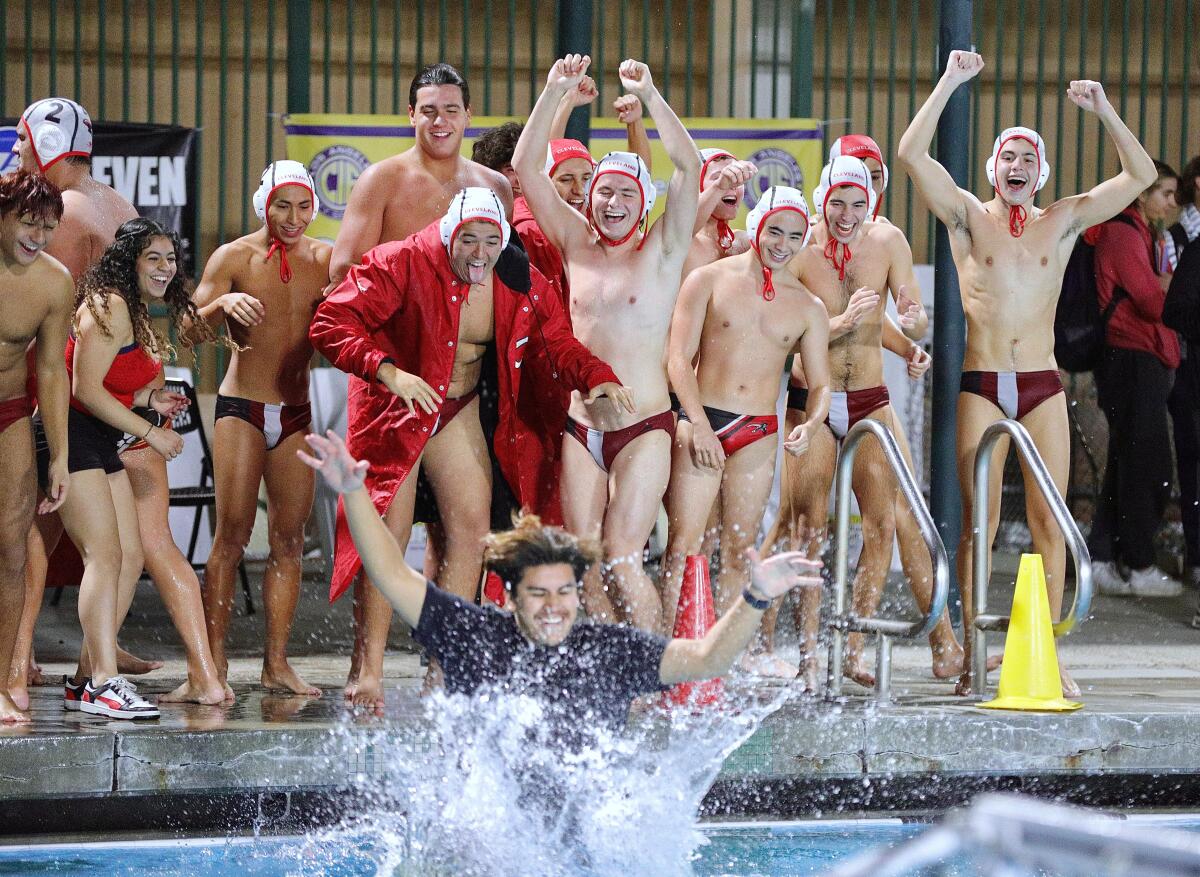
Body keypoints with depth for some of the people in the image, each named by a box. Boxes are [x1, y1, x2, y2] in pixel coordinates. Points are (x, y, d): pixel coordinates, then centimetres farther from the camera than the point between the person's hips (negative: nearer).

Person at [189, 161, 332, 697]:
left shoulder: (325, 259, 5)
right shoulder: (234, 257, -2)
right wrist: (223, 302, -26)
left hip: (296, 412, 3)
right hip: (241, 406, -3)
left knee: (289, 538, 2)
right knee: (232, 534, -9)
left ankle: (276, 663, 6)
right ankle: (214, 660, -7)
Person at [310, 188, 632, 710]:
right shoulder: (403, 265, -21)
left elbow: (557, 342, -2)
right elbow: (330, 324, -25)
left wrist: (596, 377, -24)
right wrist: (389, 372, -39)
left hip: (459, 412, 5)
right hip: (395, 411, -5)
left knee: (472, 530, -2)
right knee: (388, 537, -8)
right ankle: (371, 669, -3)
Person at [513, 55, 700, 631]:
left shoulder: (661, 252, 0)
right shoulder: (576, 244, 10)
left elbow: (688, 166, -12)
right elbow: (525, 167, 5)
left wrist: (648, 96, -14)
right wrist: (554, 93, -3)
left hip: (644, 427, -4)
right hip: (580, 429, 4)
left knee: (623, 561, -11)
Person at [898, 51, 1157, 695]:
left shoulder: (1063, 222, 11)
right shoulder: (969, 218, 6)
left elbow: (1140, 176, 7)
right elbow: (912, 154, -5)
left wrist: (1105, 112, -4)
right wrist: (950, 83, -8)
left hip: (1043, 387, 2)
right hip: (981, 385, -2)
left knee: (1049, 520, -1)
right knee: (979, 521, -4)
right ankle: (971, 657, -1)